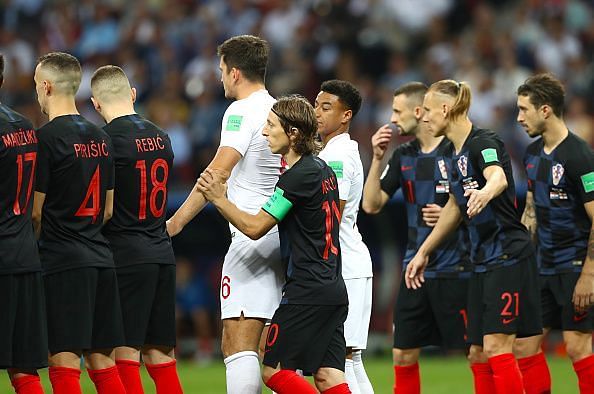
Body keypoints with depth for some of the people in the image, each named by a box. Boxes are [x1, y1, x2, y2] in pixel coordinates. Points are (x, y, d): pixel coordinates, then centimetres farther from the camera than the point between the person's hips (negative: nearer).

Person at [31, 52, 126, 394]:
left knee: (64, 359, -7)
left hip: (62, 262, -7)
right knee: (102, 359, 9)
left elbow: (35, 212, -9)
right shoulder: (101, 137, 13)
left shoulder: (47, 137, -10)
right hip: (101, 257, 7)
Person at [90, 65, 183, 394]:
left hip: (126, 256, -7)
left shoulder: (110, 139, -11)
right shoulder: (160, 137, 11)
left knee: (125, 354, -5)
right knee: (160, 355, 10)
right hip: (162, 253, 7)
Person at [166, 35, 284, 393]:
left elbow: (217, 174, -17)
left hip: (252, 236, -8)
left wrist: (175, 222, -15)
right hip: (285, 237, 8)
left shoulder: (242, 111, -8)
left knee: (239, 346, -12)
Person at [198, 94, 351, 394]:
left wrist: (219, 199, -5)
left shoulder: (298, 176, -14)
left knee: (272, 370, -3)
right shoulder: (323, 169, 13)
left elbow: (254, 227, -12)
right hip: (334, 289, 9)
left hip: (307, 289, -9)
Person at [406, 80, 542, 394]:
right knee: (478, 354, 8)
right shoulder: (455, 154, 13)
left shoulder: (484, 143, -14)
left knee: (496, 348, -15)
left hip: (508, 258, -9)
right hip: (483, 262, 9)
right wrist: (423, 252, 34)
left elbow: (498, 177, -37)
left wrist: (485, 192, -60)